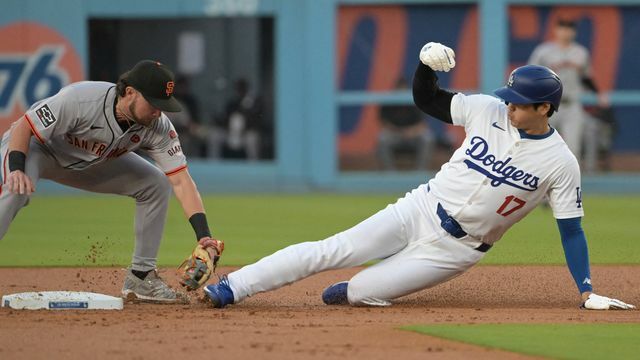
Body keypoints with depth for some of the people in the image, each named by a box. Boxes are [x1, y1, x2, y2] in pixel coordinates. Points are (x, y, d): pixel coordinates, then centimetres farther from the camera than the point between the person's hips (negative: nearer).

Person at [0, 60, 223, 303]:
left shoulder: (158, 126, -22)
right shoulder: (80, 100, -38)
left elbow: (181, 181, -22)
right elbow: (24, 126, -29)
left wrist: (204, 236, -32)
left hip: (91, 162, 6)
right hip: (36, 146, -6)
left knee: (156, 184, -6)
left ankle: (140, 278, 1)